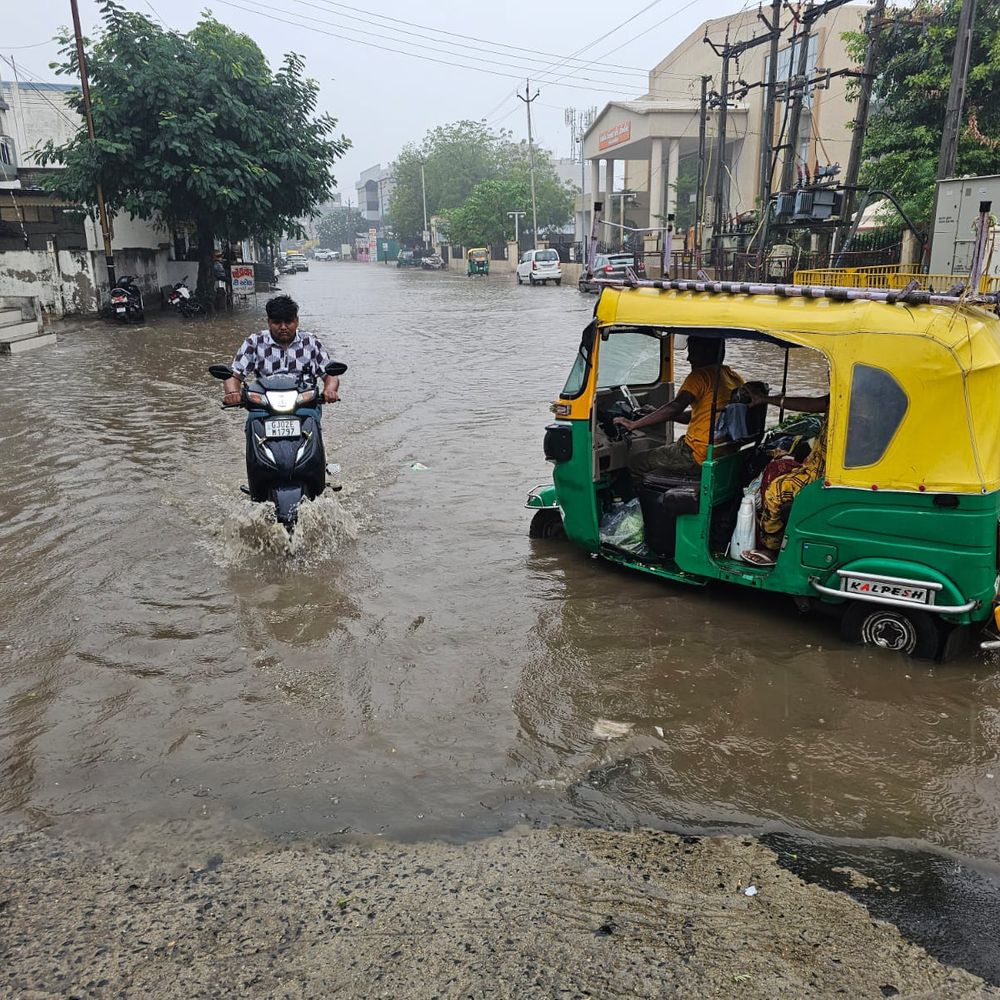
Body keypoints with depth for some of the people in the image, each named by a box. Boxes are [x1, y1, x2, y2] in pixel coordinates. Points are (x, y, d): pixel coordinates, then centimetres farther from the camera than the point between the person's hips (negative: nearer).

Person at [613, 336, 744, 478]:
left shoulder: (702, 375, -14)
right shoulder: (734, 377, 13)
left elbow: (675, 407, -26)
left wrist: (634, 424, -21)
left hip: (699, 457, -9)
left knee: (635, 463, 3)